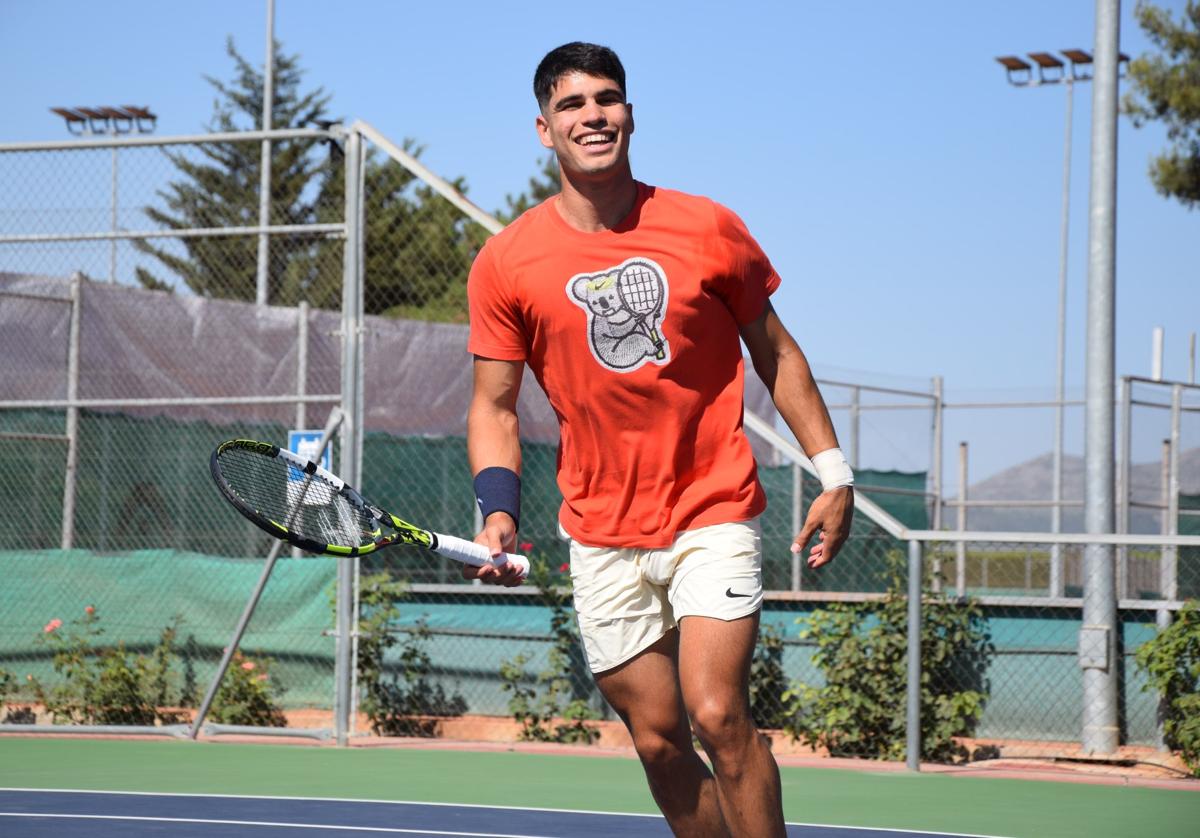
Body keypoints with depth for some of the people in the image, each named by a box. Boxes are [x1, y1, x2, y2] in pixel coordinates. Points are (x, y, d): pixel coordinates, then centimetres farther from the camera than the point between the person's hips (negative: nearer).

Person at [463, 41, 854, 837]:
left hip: (715, 513, -2)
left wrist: (833, 473, 5)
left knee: (719, 716, -16)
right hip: (603, 539, 2)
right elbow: (495, 404, 5)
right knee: (659, 742, 3)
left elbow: (775, 353, 9)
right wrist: (499, 511, -11)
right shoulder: (506, 262, -1)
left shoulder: (708, 229, -2)